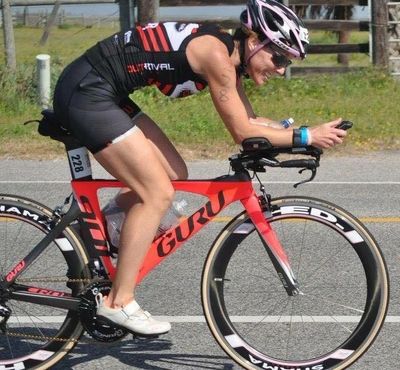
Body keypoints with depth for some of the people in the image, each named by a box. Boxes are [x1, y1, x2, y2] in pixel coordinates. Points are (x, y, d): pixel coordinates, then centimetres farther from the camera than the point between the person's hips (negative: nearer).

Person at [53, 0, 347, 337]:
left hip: (104, 94, 10)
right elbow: (243, 133, -14)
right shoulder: (216, 54, -18)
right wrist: (306, 136, -9)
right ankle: (119, 302, -4)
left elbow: (250, 121, 15)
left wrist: (297, 132, 4)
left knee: (174, 175, 10)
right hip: (86, 93, -10)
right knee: (159, 193, -9)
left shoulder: (229, 57, 10)